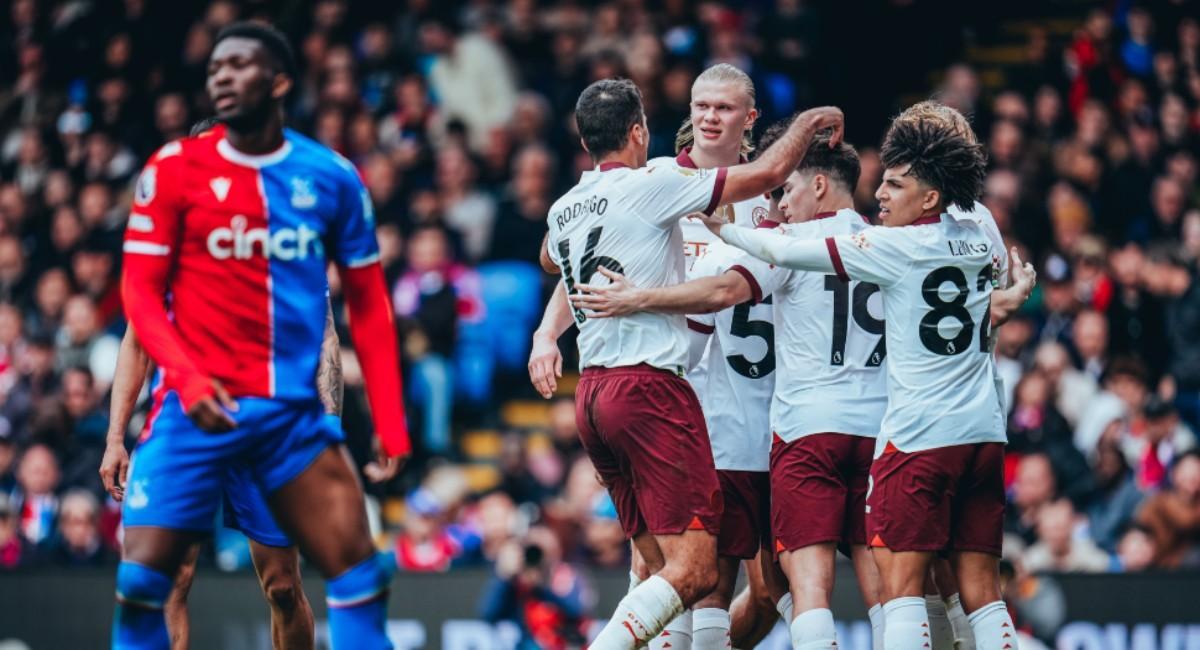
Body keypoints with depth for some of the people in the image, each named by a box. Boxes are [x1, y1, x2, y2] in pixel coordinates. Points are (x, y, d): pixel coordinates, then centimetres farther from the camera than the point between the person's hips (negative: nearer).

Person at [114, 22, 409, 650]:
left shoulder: (331, 178, 5)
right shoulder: (174, 169, -1)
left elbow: (367, 306, 9)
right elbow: (140, 291, -2)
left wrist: (389, 420, 3)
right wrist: (187, 378, -19)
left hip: (294, 408, 2)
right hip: (197, 406, -2)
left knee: (361, 574, -2)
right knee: (142, 577, -7)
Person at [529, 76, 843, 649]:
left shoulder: (562, 211, 14)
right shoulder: (651, 186, -9)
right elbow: (769, 173, -6)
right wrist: (810, 121, 11)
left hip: (590, 395, 9)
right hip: (650, 387, -9)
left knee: (663, 569, 12)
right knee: (694, 571, -12)